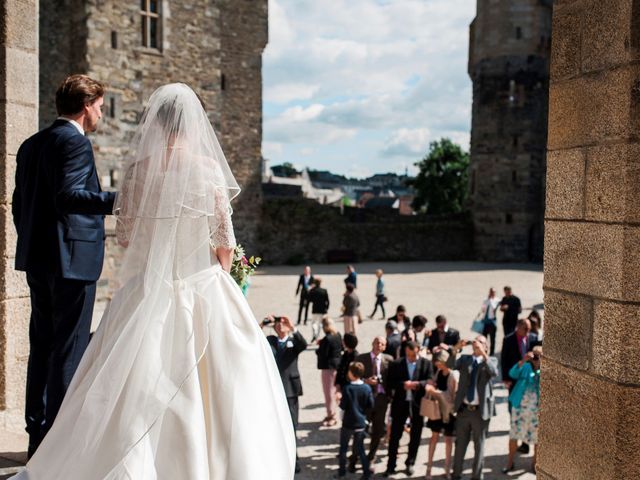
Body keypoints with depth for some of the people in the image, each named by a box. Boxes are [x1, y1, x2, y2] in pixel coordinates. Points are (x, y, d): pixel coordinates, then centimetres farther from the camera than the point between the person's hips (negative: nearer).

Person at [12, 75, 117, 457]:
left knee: (43, 347, 14)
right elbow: (69, 194, -24)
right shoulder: (75, 141, -11)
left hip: (38, 259, 9)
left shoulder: (31, 145, 16)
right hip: (73, 258, -9)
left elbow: (19, 204, 17)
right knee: (70, 351, -3)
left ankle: (38, 434, 21)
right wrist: (115, 200, -29)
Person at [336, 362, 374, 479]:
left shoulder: (347, 388, -18)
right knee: (360, 448, 14)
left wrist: (340, 402, 3)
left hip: (348, 423, -3)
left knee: (343, 448, 13)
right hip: (361, 423, 3)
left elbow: (343, 406, -17)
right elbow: (371, 406, -1)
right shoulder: (367, 389, -7)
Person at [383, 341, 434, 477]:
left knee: (415, 436, 11)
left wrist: (417, 384, -24)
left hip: (418, 403, 0)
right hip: (400, 403, 0)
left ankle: (410, 464, 27)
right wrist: (403, 385, -19)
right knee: (394, 435, 3)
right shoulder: (396, 364, 0)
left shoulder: (426, 363, -1)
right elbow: (389, 383, -3)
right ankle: (391, 466, 11)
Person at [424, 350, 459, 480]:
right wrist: (431, 388, -9)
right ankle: (429, 466, 14)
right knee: (434, 436, 8)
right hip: (438, 408, 5)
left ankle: (447, 468, 21)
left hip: (449, 410, -5)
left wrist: (436, 392, -26)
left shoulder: (454, 375, -20)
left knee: (448, 439, 9)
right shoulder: (439, 372, -1)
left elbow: (454, 396, -22)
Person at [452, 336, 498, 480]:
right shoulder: (464, 359, 8)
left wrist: (484, 354, -29)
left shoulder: (491, 360, 1)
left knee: (479, 445, 7)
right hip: (463, 409, 2)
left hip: (480, 411, -2)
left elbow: (494, 373, -20)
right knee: (460, 444, 12)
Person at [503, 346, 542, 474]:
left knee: (537, 437, 7)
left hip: (537, 409, 0)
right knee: (514, 435, 6)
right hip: (520, 406, 1)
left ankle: (535, 463, 25)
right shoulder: (525, 367, 3)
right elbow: (512, 374, -14)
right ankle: (510, 462, 18)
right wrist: (523, 361, -27)